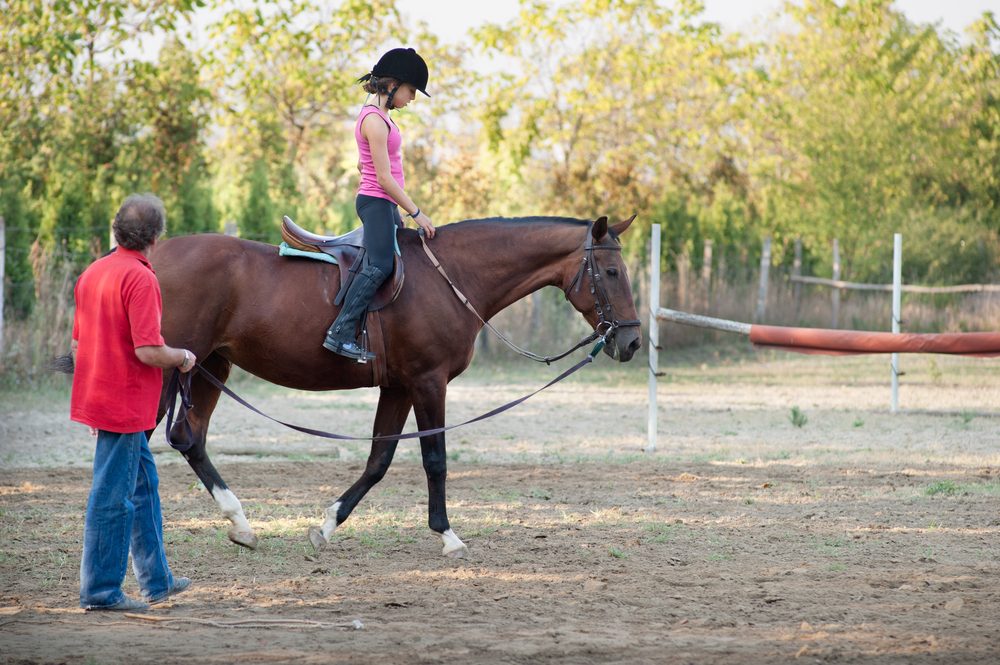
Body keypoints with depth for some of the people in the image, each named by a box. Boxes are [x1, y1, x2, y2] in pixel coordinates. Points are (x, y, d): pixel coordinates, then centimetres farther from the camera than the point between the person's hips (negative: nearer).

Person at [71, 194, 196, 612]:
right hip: (125, 404, -9)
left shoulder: (92, 272, 10)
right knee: (113, 497, -3)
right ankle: (100, 591, 2)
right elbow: (148, 350, -24)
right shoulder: (140, 278, -18)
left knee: (143, 484, 19)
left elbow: (78, 343, 16)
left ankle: (156, 580, 27)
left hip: (97, 398, 9)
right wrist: (183, 357, -4)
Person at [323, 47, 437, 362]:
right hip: (377, 202, -11)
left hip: (382, 204, 11)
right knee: (380, 265, -21)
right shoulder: (375, 121, -17)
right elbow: (384, 178, -20)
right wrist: (416, 213, -16)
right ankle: (341, 333, -28)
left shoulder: (378, 116, 14)